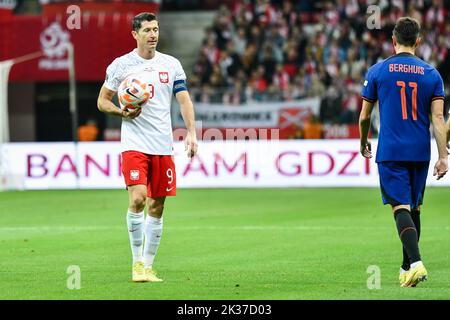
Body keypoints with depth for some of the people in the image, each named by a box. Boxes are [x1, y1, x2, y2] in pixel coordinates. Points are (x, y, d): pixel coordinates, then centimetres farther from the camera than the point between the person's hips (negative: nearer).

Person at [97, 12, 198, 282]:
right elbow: (102, 101, 7)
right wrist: (122, 112, -12)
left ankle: (148, 266, 14)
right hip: (134, 144, -3)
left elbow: (184, 100, 6)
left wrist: (191, 132, -8)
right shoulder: (121, 65, 1)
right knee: (138, 198, -18)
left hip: (163, 146, 3)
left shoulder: (171, 65, 8)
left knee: (157, 207, 5)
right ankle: (137, 263, -7)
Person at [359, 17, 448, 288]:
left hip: (390, 152, -3)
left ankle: (416, 262, -27)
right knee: (414, 208, 15)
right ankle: (407, 267, 23)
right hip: (421, 153, 3)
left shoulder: (377, 71, 0)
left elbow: (365, 116, 6)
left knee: (401, 208, -8)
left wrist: (364, 144, 24)